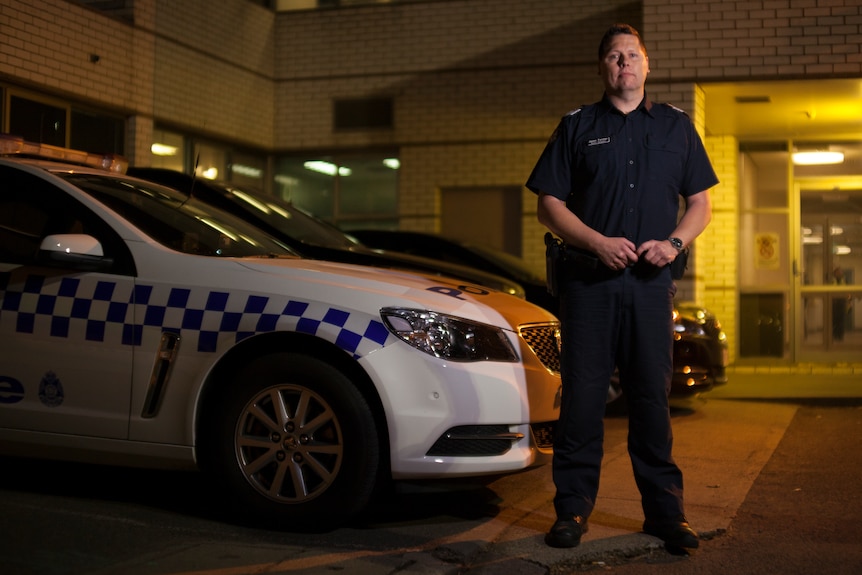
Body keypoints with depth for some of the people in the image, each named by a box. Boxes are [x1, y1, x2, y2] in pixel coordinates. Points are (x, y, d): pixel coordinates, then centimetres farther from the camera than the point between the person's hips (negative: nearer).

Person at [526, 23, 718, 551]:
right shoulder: (577, 127, 9)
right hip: (588, 281, -1)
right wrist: (598, 242, -10)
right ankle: (573, 508, 9)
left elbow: (700, 203, 14)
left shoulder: (677, 127, 14)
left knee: (653, 398, 3)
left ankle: (666, 511, 12)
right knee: (581, 398, -1)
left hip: (651, 283, 1)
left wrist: (675, 242, -5)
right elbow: (550, 205, 4)